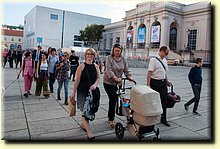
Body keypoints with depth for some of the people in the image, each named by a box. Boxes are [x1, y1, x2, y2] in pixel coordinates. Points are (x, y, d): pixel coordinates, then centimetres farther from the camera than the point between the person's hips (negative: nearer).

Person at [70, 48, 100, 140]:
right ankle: (89, 133, -4)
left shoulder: (95, 66, 6)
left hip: (92, 91, 5)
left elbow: (98, 77, 8)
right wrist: (73, 92, -6)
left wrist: (95, 85, -12)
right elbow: (77, 80, -7)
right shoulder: (82, 66, -7)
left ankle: (83, 124, 39)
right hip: (82, 91, -5)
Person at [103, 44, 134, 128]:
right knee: (113, 99, -10)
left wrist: (129, 77, -13)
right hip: (108, 82, -5)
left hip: (117, 83, 5)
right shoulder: (109, 58, -9)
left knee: (113, 100, 12)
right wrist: (115, 78, -33)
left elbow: (126, 69, 4)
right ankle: (111, 120, 3)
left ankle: (110, 117, 30)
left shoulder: (123, 59, 5)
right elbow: (109, 70, -21)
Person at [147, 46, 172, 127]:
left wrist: (167, 81, 22)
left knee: (164, 100, 8)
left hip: (163, 83, 7)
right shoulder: (153, 60, -12)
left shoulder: (165, 60, 11)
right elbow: (149, 72, -17)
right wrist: (148, 84, -21)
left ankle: (163, 119, 20)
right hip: (155, 83, -7)